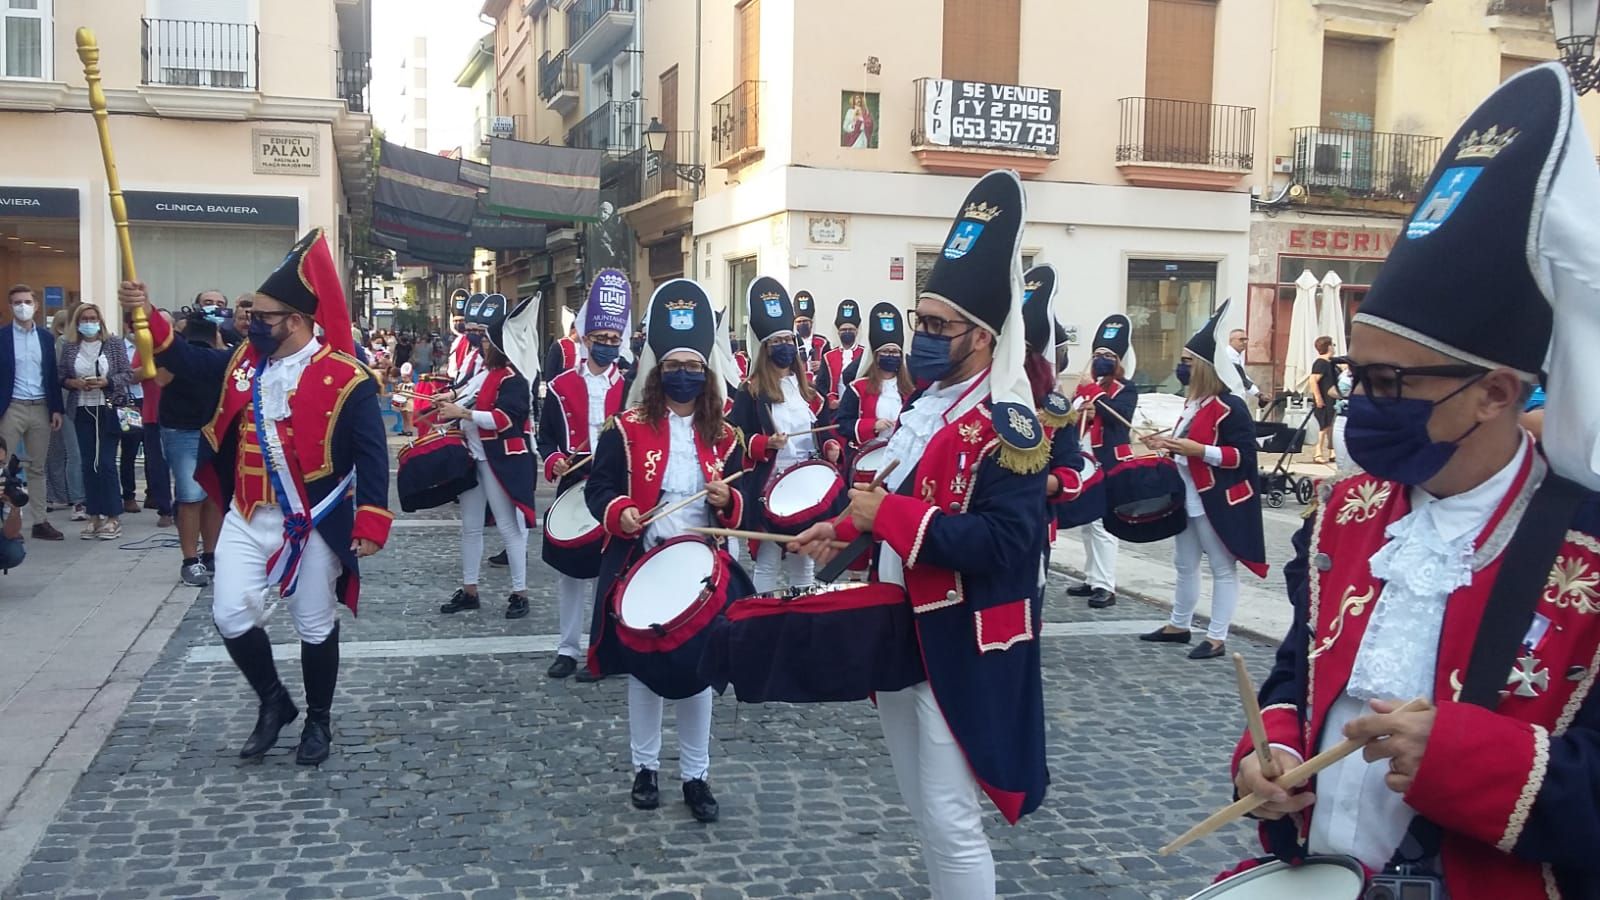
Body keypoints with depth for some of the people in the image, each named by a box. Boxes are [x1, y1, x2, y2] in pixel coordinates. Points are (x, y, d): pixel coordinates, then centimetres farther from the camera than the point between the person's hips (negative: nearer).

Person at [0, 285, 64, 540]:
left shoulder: (46, 337, 8)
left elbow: (52, 375, 10)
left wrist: (56, 409, 4)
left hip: (41, 408, 3)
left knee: (37, 468, 9)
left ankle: (40, 521, 12)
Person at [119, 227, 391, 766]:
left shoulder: (344, 378, -14)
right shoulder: (246, 363, 4)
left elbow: (372, 454, -14)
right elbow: (189, 362, 16)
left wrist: (371, 523, -19)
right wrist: (146, 316, 1)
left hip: (312, 524, -5)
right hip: (247, 519, 5)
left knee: (315, 626, 8)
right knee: (232, 615, -2)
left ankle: (318, 721, 27)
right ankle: (273, 702, 21)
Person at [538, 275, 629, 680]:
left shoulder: (630, 388, 1)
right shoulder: (561, 387, 3)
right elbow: (546, 438, 7)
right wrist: (553, 463, -12)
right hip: (571, 489, 2)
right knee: (568, 568, 10)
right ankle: (568, 647, 21)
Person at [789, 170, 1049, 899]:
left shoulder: (1005, 424, -18)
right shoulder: (923, 404, 10)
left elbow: (1005, 541, -30)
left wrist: (886, 514, -26)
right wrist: (848, 528, 6)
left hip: (958, 647, -9)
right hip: (896, 632, 9)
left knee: (951, 820, -2)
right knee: (923, 811, 21)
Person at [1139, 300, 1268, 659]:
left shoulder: (1230, 406, -18)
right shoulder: (1194, 402, 11)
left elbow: (1243, 454, -22)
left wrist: (1198, 450, -27)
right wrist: (1167, 444, 8)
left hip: (1217, 502, -10)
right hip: (1187, 498, 10)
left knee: (1222, 569, 2)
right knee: (1184, 565, 20)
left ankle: (1217, 638, 8)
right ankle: (1179, 625, 34)